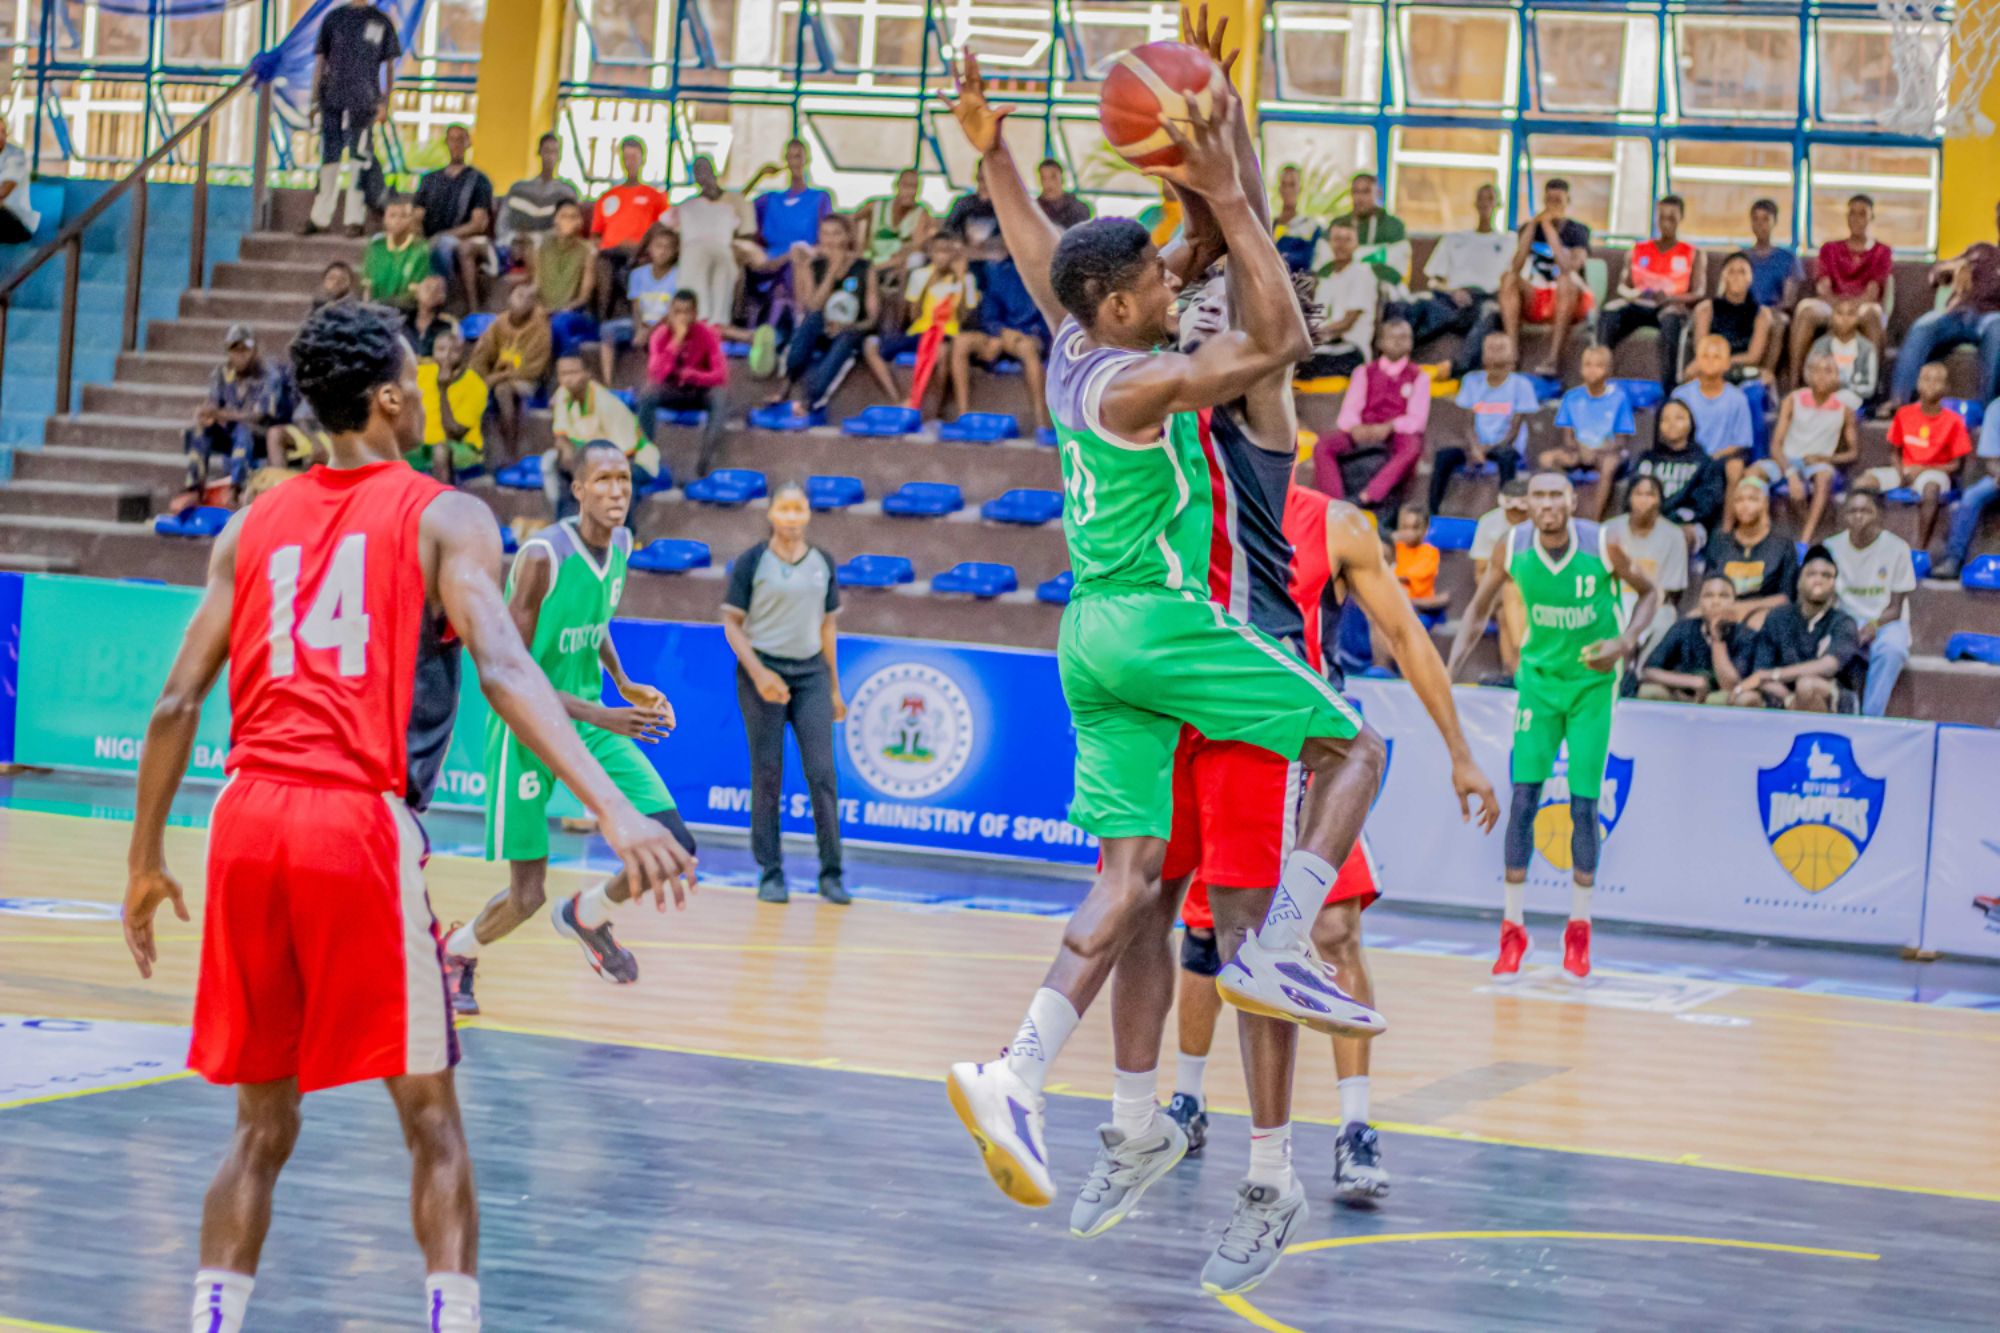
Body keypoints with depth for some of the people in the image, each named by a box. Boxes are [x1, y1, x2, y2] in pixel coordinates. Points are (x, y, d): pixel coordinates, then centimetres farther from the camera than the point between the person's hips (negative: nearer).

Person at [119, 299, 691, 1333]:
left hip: (248, 820, 4)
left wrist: (146, 862, 21)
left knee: (262, 1123, 14)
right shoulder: (443, 518, 4)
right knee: (429, 1117, 5)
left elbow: (175, 705, 12)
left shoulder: (254, 525, 17)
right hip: (360, 824, -4)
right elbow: (503, 672, -13)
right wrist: (615, 812, -22)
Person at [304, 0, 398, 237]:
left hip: (363, 102, -2)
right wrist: (315, 99, 6)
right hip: (332, 99, 2)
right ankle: (319, 218, 10)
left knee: (360, 159, -5)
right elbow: (320, 60, 12)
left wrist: (385, 104, -2)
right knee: (328, 157, 4)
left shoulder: (381, 22, 7)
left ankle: (355, 219, -1)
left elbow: (389, 66, 6)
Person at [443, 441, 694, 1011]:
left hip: (591, 719, 6)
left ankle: (586, 917, 20)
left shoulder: (621, 545, -1)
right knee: (527, 895, -1)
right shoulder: (543, 556, -24)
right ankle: (457, 952, 31)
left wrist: (623, 684, 5)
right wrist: (599, 716, -30)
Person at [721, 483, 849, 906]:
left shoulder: (823, 564, 9)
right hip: (763, 671, -3)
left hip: (811, 673, 3)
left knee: (822, 772, -4)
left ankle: (831, 874, 1)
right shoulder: (751, 562, -2)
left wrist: (834, 688, 14)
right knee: (766, 775, 0)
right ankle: (771, 874, 8)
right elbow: (732, 623, -2)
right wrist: (758, 673, -15)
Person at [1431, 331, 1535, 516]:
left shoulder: (1520, 385, -1)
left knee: (1506, 457, -39)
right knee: (1443, 456, -25)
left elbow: (1515, 429, -5)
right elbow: (1469, 424, 5)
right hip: (1478, 446, 3)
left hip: (1506, 447, -3)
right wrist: (1475, 447, -15)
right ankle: (1432, 512, -25)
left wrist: (1490, 449, -18)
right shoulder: (1472, 382, 10)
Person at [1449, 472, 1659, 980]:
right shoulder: (1513, 548, -13)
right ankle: (1513, 929, 3)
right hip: (1539, 677, 1)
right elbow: (1478, 611, 1)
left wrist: (1626, 642, -18)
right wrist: (1450, 672, -10)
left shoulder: (1602, 546, -19)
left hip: (1592, 681, -1)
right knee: (1523, 799, -6)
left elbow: (1648, 592, -1)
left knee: (1583, 806, -1)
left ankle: (1579, 930, 13)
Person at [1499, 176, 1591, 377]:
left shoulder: (1578, 231, -5)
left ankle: (1554, 358, -44)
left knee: (1567, 279, -35)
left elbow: (1569, 268, -25)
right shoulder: (1530, 228, 3)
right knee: (1508, 278, -24)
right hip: (1534, 301, 3)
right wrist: (1533, 224, -18)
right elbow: (1516, 267, -14)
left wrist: (1549, 228, -23)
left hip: (1567, 302, -3)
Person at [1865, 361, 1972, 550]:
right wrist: (1899, 471, -8)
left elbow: (1957, 464, -3)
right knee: (1863, 482, -24)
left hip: (1934, 472, -3)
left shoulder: (1953, 421, -5)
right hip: (1904, 471, 4)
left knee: (1931, 487, -42)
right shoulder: (1904, 414, 4)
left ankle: (1921, 548, -40)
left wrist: (1923, 469, -14)